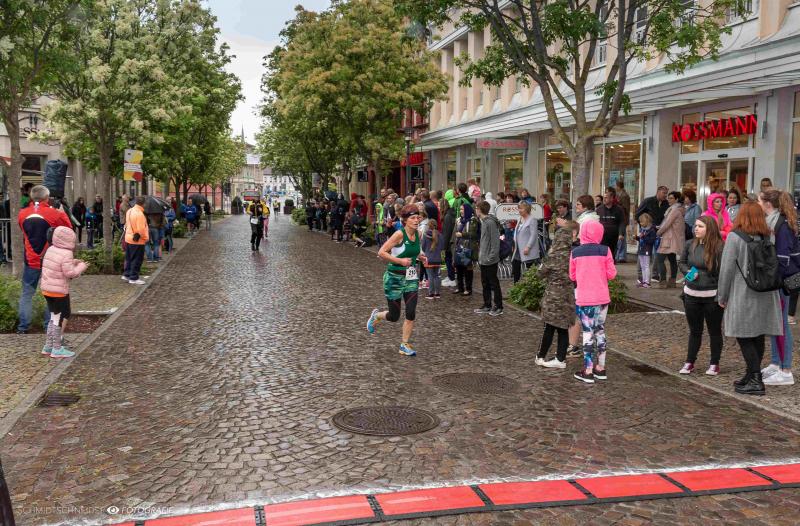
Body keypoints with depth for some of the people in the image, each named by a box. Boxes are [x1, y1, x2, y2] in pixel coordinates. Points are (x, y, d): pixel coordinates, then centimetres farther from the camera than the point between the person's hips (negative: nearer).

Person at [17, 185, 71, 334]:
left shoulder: (22, 214, -1)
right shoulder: (55, 214, -12)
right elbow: (69, 228, 4)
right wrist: (62, 213, 15)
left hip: (30, 261, 2)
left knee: (26, 293, 10)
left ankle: (23, 326, 9)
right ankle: (50, 326, 9)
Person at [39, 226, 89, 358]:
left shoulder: (50, 250, 7)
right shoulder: (66, 254, -19)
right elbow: (70, 273, -22)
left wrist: (73, 262, 10)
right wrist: (81, 267, -6)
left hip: (47, 289, 8)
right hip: (59, 291, -8)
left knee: (54, 317, 19)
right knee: (61, 318, 3)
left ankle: (48, 346, 24)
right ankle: (57, 349, 7)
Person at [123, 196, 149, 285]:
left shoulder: (129, 211, 5)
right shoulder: (139, 214, -22)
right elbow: (141, 229, -24)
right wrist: (146, 238, -11)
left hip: (128, 238, 9)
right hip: (138, 241, -9)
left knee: (129, 258, 20)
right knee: (137, 260, 0)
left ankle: (127, 274, 29)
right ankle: (134, 278, 5)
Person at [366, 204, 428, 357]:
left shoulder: (418, 234, 2)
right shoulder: (399, 234, -18)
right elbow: (381, 253, -20)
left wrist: (420, 257, 3)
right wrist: (400, 261, -24)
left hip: (411, 278, 5)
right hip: (394, 278, -5)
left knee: (411, 313, -4)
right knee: (394, 316, 4)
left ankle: (405, 345, 9)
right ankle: (376, 315, 38)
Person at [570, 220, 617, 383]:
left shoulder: (575, 252, -5)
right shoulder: (605, 250, -6)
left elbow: (572, 276, 5)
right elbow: (612, 274, -2)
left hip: (584, 299, -2)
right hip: (602, 298, 2)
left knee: (587, 333, 3)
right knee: (600, 331, 15)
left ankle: (588, 371, 5)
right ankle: (600, 368, 22)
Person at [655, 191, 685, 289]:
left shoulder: (675, 209, -14)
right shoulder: (680, 209, 16)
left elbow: (667, 223, -16)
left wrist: (658, 232, -4)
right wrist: (660, 229, 11)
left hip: (670, 239, -11)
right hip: (675, 239, 11)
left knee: (659, 259, -11)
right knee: (672, 260, 13)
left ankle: (663, 281, -15)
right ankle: (672, 281, 16)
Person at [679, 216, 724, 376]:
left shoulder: (718, 247, -13)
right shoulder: (690, 245, 1)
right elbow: (682, 263, 16)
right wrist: (689, 272, -6)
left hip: (711, 296, -4)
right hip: (691, 294, 4)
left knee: (714, 330, 10)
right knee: (694, 330, 13)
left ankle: (714, 364, 20)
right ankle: (689, 362, 21)